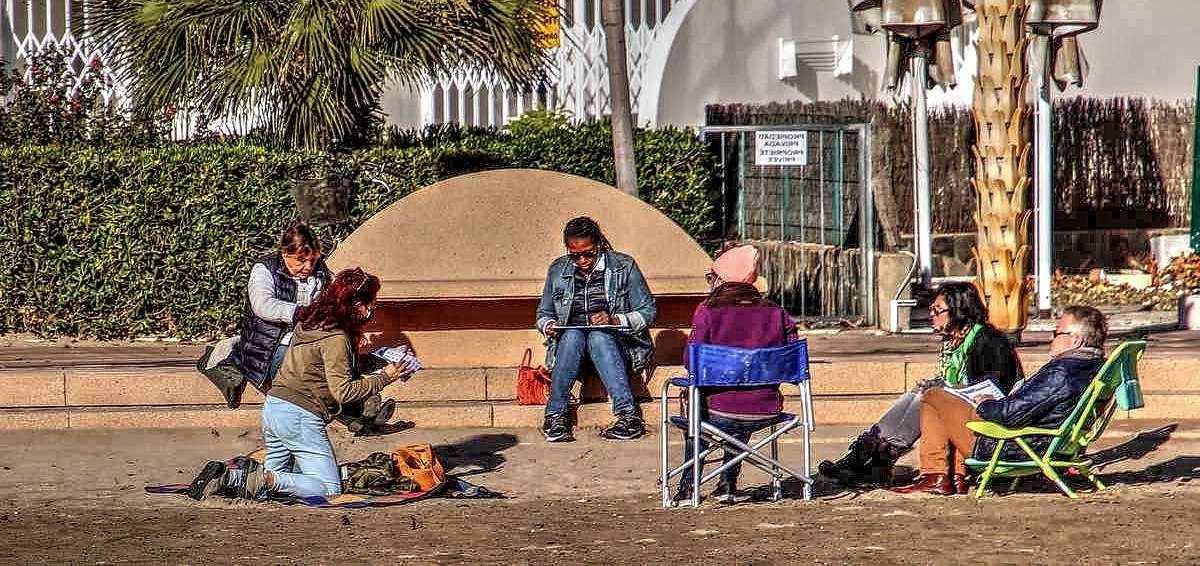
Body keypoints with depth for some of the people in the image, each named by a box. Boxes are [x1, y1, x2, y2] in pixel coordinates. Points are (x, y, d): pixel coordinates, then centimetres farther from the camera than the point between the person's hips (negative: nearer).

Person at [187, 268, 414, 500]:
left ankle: (231, 474, -3)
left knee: (277, 475, 23)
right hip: (300, 416, -9)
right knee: (330, 488, -5)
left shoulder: (309, 321, 11)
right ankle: (264, 480, -21)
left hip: (273, 404, 9)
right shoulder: (336, 339, -15)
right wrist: (383, 378, -7)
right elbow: (343, 391, -16)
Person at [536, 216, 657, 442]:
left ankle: (628, 414, -46)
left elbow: (647, 312, -2)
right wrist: (548, 325, -8)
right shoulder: (558, 271, 8)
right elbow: (544, 313, 17)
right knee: (573, 335, -34)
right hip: (570, 342, 2)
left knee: (598, 336, -37)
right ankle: (555, 414, -37)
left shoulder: (624, 266, -1)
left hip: (617, 343, -2)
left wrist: (614, 320, -20)